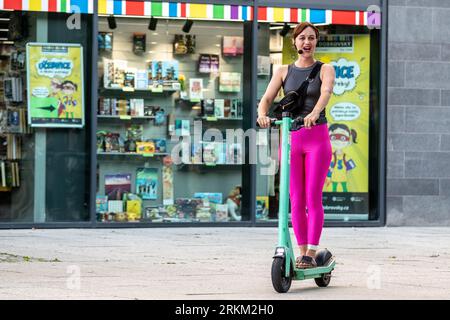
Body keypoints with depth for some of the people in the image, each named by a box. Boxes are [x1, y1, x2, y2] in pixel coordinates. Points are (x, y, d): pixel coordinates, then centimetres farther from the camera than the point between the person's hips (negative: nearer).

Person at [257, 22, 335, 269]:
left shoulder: (325, 70, 3)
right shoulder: (283, 71, 9)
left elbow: (326, 92, -17)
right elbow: (267, 98, -1)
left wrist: (314, 112, -39)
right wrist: (262, 115, -25)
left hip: (317, 137, -2)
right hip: (290, 137, 2)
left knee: (313, 198, -8)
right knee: (296, 200, 3)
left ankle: (311, 253, -6)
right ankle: (301, 251, 10)